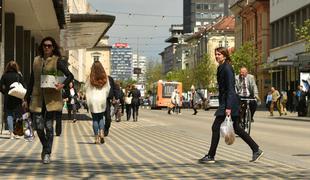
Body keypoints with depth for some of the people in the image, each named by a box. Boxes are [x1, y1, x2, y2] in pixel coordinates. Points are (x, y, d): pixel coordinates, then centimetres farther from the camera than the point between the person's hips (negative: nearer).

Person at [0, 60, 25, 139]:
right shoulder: (19, 75, -1)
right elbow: (23, 87, -5)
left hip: (8, 98, 0)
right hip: (17, 97, 0)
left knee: (9, 115, 5)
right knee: (18, 114, 10)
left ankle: (11, 133, -3)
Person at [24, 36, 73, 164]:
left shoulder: (56, 61, 1)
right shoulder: (36, 60, 12)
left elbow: (70, 75, -2)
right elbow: (31, 81, 16)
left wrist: (63, 85, -21)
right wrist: (27, 98, 14)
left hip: (51, 98, -3)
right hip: (37, 98, 3)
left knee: (48, 126, -2)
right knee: (39, 127, -2)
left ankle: (47, 153, 8)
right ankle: (45, 147, 24)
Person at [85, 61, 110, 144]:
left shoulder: (90, 78, -7)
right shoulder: (105, 78, -2)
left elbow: (86, 88, -2)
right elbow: (108, 89, 4)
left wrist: (88, 100, 11)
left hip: (93, 100, -1)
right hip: (102, 100, 2)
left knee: (95, 119, 5)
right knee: (101, 117, 17)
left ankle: (96, 138, 3)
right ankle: (101, 133, -4)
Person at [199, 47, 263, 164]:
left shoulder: (227, 68, -14)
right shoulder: (221, 68, 15)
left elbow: (230, 88, -19)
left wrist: (228, 107, -23)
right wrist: (225, 106, 24)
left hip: (229, 101, -10)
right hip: (224, 101, 10)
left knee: (216, 127, -7)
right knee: (236, 128, 11)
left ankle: (211, 156, 0)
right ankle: (256, 150, 16)